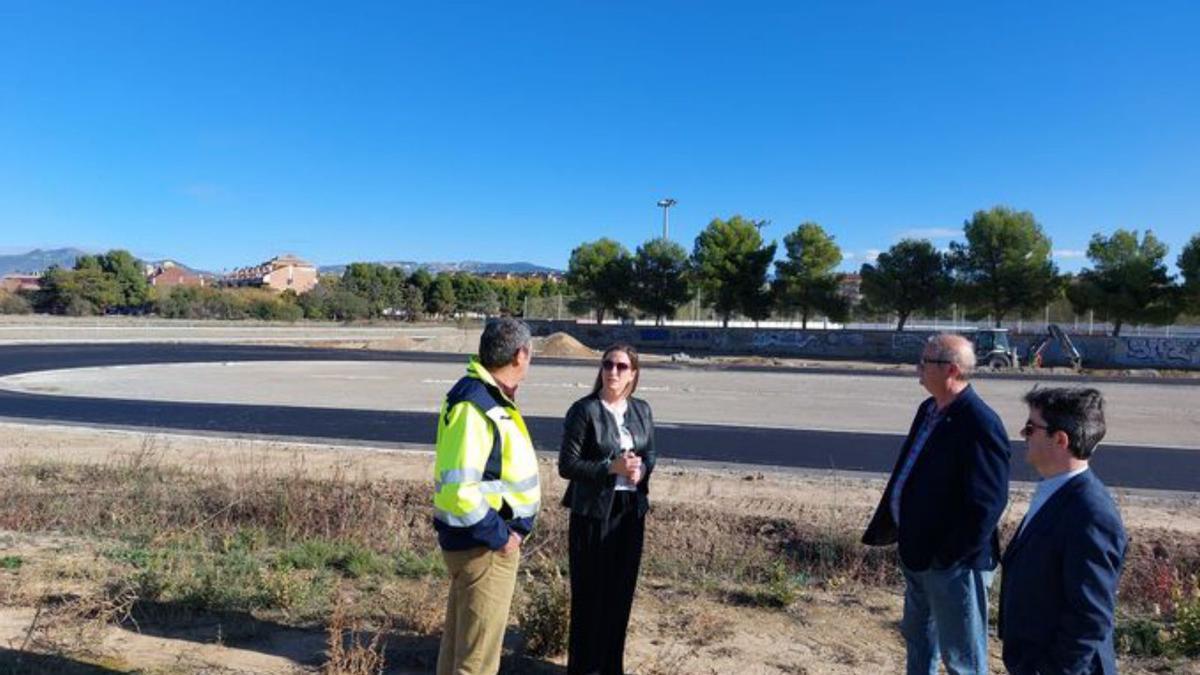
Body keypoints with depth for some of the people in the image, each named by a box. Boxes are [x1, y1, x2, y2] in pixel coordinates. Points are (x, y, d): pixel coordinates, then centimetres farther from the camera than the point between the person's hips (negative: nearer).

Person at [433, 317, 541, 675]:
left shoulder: (488, 396, 6)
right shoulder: (474, 406, -24)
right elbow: (459, 488, -29)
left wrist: (507, 527, 11)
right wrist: (498, 535, -19)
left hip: (478, 538, 10)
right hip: (483, 545, -10)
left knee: (459, 639, 23)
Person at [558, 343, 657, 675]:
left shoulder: (642, 410, 6)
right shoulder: (584, 410, -10)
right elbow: (567, 465, -12)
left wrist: (642, 469, -8)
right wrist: (612, 468, -22)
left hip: (631, 510, 5)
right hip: (593, 512, -5)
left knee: (621, 591, 13)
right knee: (589, 592, 4)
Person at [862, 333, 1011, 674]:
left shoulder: (980, 424, -23)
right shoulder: (928, 409, 5)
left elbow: (987, 503, -24)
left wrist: (949, 555, -19)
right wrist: (887, 526, 10)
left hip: (954, 561, -9)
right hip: (917, 550, 9)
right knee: (917, 635, 26)